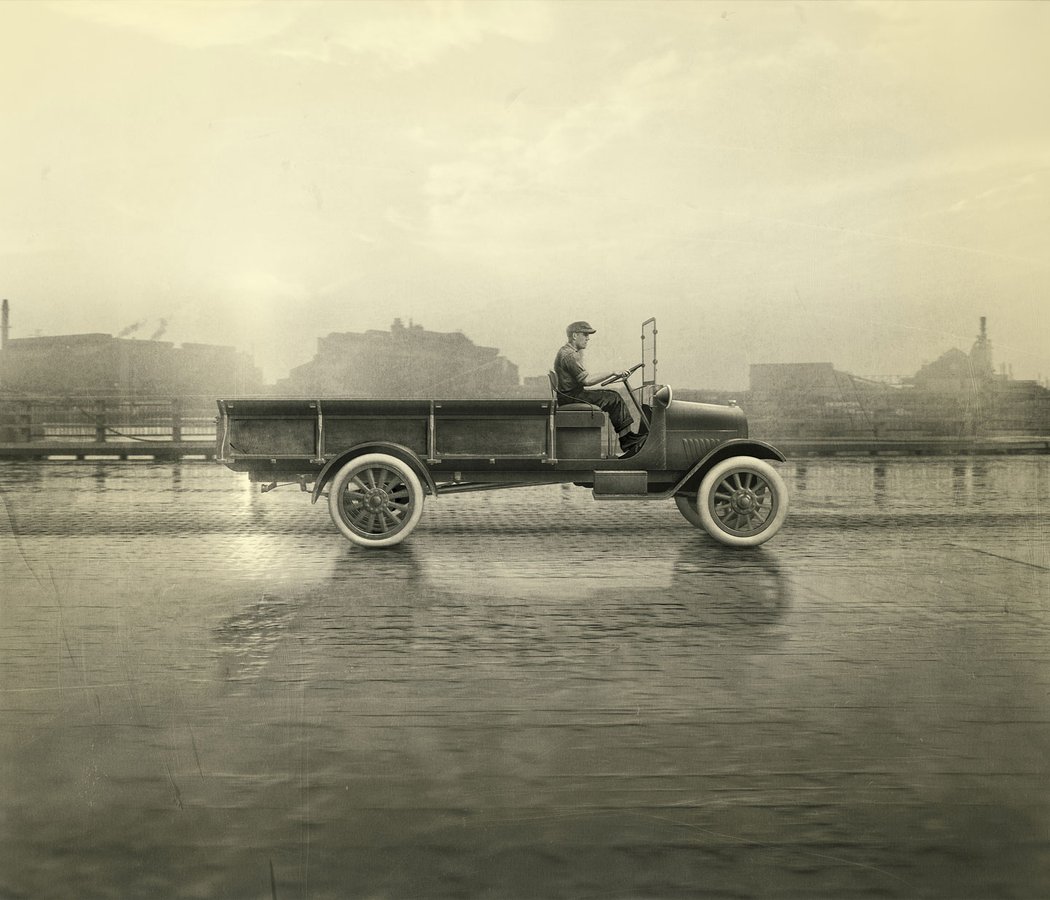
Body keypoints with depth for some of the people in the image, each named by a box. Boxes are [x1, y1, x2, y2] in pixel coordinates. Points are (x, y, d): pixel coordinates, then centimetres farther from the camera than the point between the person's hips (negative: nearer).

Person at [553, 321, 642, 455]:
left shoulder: (566, 352, 18)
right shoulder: (569, 355, -16)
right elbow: (586, 381, -22)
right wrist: (612, 373, -19)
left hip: (569, 395, 11)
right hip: (570, 397, -11)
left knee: (613, 397, 9)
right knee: (614, 399, -12)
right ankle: (628, 441, -5)